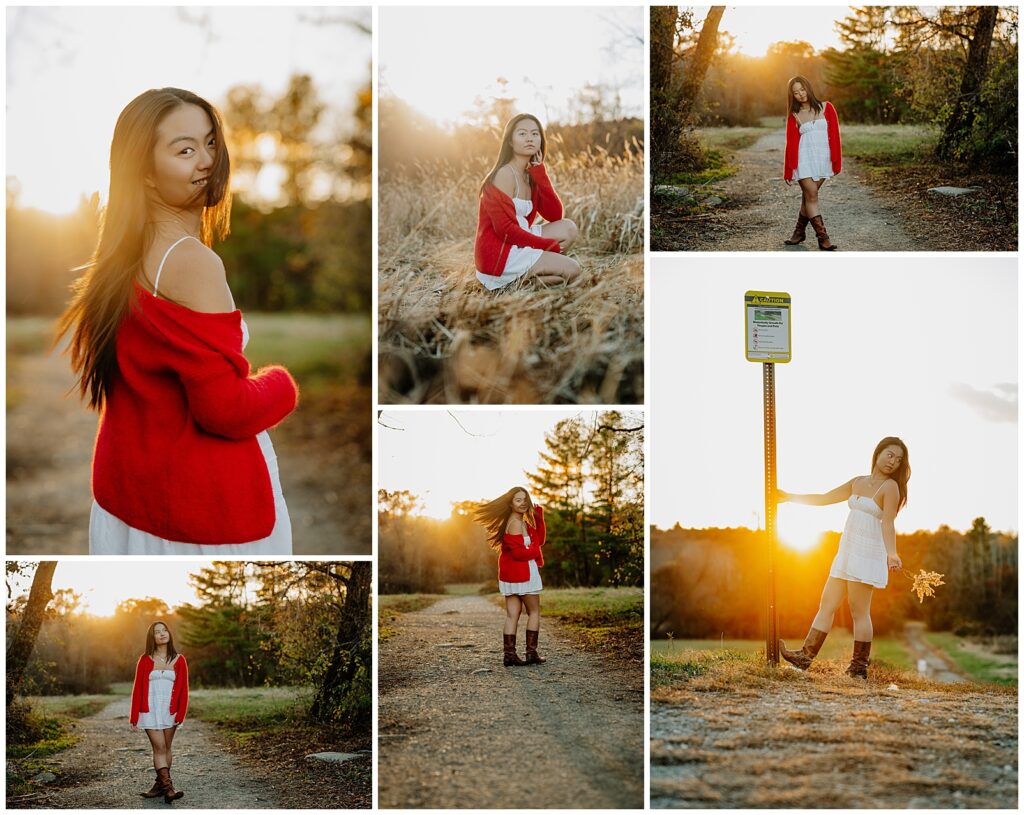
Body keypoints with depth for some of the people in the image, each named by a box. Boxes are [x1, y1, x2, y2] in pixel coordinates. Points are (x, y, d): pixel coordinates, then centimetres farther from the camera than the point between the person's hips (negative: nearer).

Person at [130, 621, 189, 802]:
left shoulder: (178, 660, 3)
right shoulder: (145, 660, 1)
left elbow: (183, 690, 3)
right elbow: (138, 689, 3)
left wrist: (180, 714, -4)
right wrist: (134, 717, 1)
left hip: (169, 711, 1)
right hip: (150, 711, -1)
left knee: (165, 748, 6)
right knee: (159, 747, -9)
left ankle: (160, 784, 16)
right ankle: (168, 787, -16)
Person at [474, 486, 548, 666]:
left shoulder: (523, 522, 16)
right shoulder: (516, 523, -15)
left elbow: (539, 540, 7)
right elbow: (518, 552, -20)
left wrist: (538, 516, 0)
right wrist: (535, 551, -2)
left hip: (510, 574, 9)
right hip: (523, 573, -9)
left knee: (512, 615, 4)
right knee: (534, 611, 3)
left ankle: (509, 654, 0)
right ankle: (531, 653, 3)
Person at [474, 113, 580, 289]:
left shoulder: (531, 175, 13)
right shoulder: (505, 174, -15)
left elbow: (555, 215, 5)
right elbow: (504, 229, -21)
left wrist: (540, 175, -5)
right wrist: (547, 245, -13)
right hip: (498, 254, -9)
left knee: (568, 228, 5)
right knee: (572, 270, -9)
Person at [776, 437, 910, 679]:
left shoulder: (890, 487, -6)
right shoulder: (858, 482, 15)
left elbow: (888, 523, -19)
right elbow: (823, 499, 23)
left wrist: (891, 554, -34)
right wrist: (790, 497, 25)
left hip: (867, 553, -7)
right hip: (846, 551, 7)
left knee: (859, 611, -6)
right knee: (826, 604, 6)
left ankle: (859, 666, 0)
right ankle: (805, 656, 7)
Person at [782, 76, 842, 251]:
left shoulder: (825, 108, 4)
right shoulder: (794, 116, 4)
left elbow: (834, 136, 4)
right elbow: (791, 143, 7)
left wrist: (836, 162, 0)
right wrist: (788, 171, 7)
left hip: (823, 158, 1)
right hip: (804, 159, -1)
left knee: (809, 196, 5)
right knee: (811, 196, -9)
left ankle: (800, 231, 23)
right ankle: (822, 237, -8)